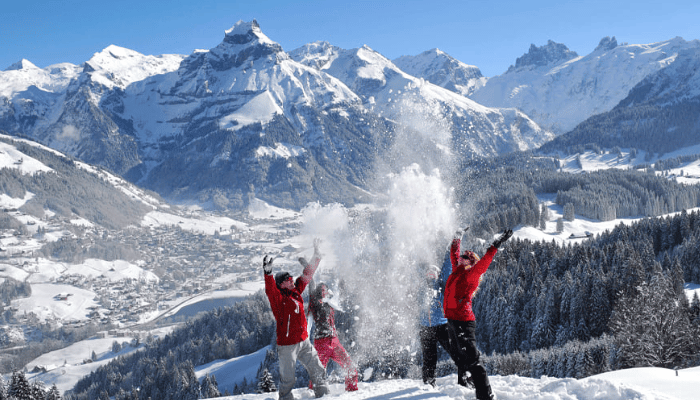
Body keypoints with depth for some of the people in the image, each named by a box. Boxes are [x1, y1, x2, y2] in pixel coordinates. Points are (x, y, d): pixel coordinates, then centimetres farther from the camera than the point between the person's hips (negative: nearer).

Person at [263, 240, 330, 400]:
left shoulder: (296, 292, 7)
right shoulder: (278, 298, -12)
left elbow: (306, 275, 15)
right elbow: (270, 289, -33)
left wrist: (316, 257, 17)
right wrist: (268, 273, -50)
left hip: (304, 342, 7)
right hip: (287, 344, -7)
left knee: (318, 370, 14)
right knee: (287, 379, -1)